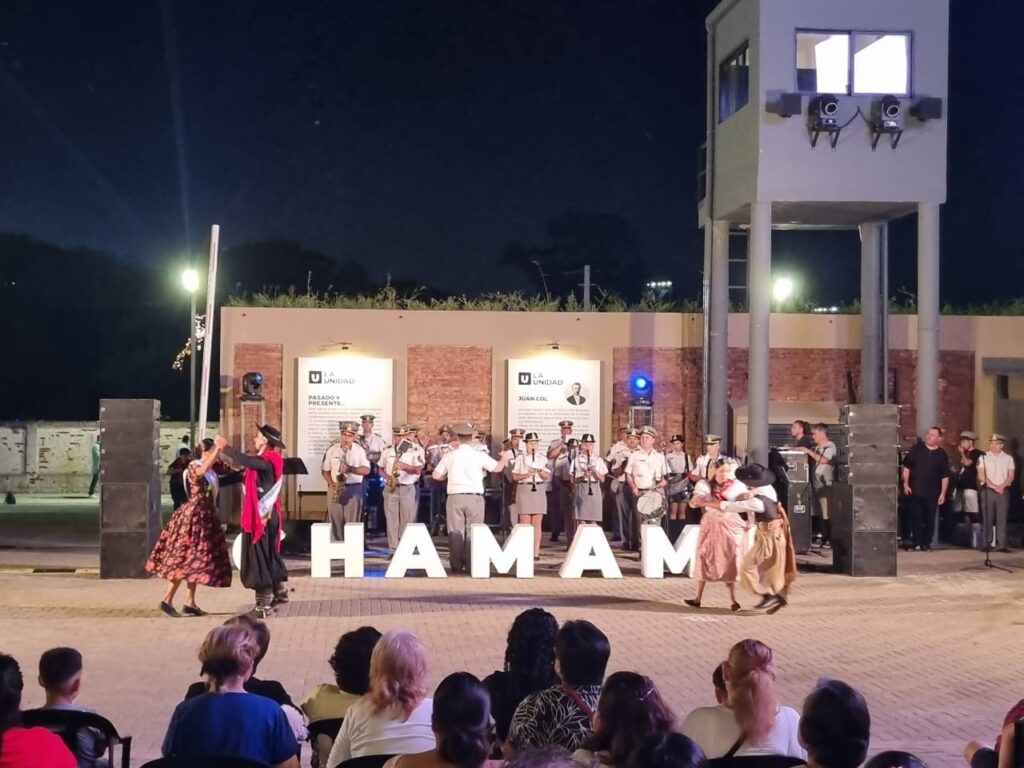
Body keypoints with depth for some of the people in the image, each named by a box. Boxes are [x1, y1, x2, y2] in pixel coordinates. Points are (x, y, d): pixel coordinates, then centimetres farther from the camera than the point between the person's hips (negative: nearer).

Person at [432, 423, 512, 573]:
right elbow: (498, 468, 5)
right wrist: (505, 457, 25)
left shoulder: (449, 456, 1)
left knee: (455, 532, 6)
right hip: (474, 497, -1)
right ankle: (472, 565, 4)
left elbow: (436, 475, 5)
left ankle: (456, 566, 6)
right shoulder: (479, 456, -3)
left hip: (455, 497, 1)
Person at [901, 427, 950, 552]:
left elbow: (945, 476, 5)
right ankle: (917, 544, 6)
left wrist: (943, 493, -1)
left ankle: (926, 544, 13)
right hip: (915, 491, -1)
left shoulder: (942, 455, 3)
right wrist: (905, 484, -4)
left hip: (932, 493, 1)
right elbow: (906, 466, 4)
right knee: (916, 518, 0)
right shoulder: (916, 448, 2)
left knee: (930, 519, 3)